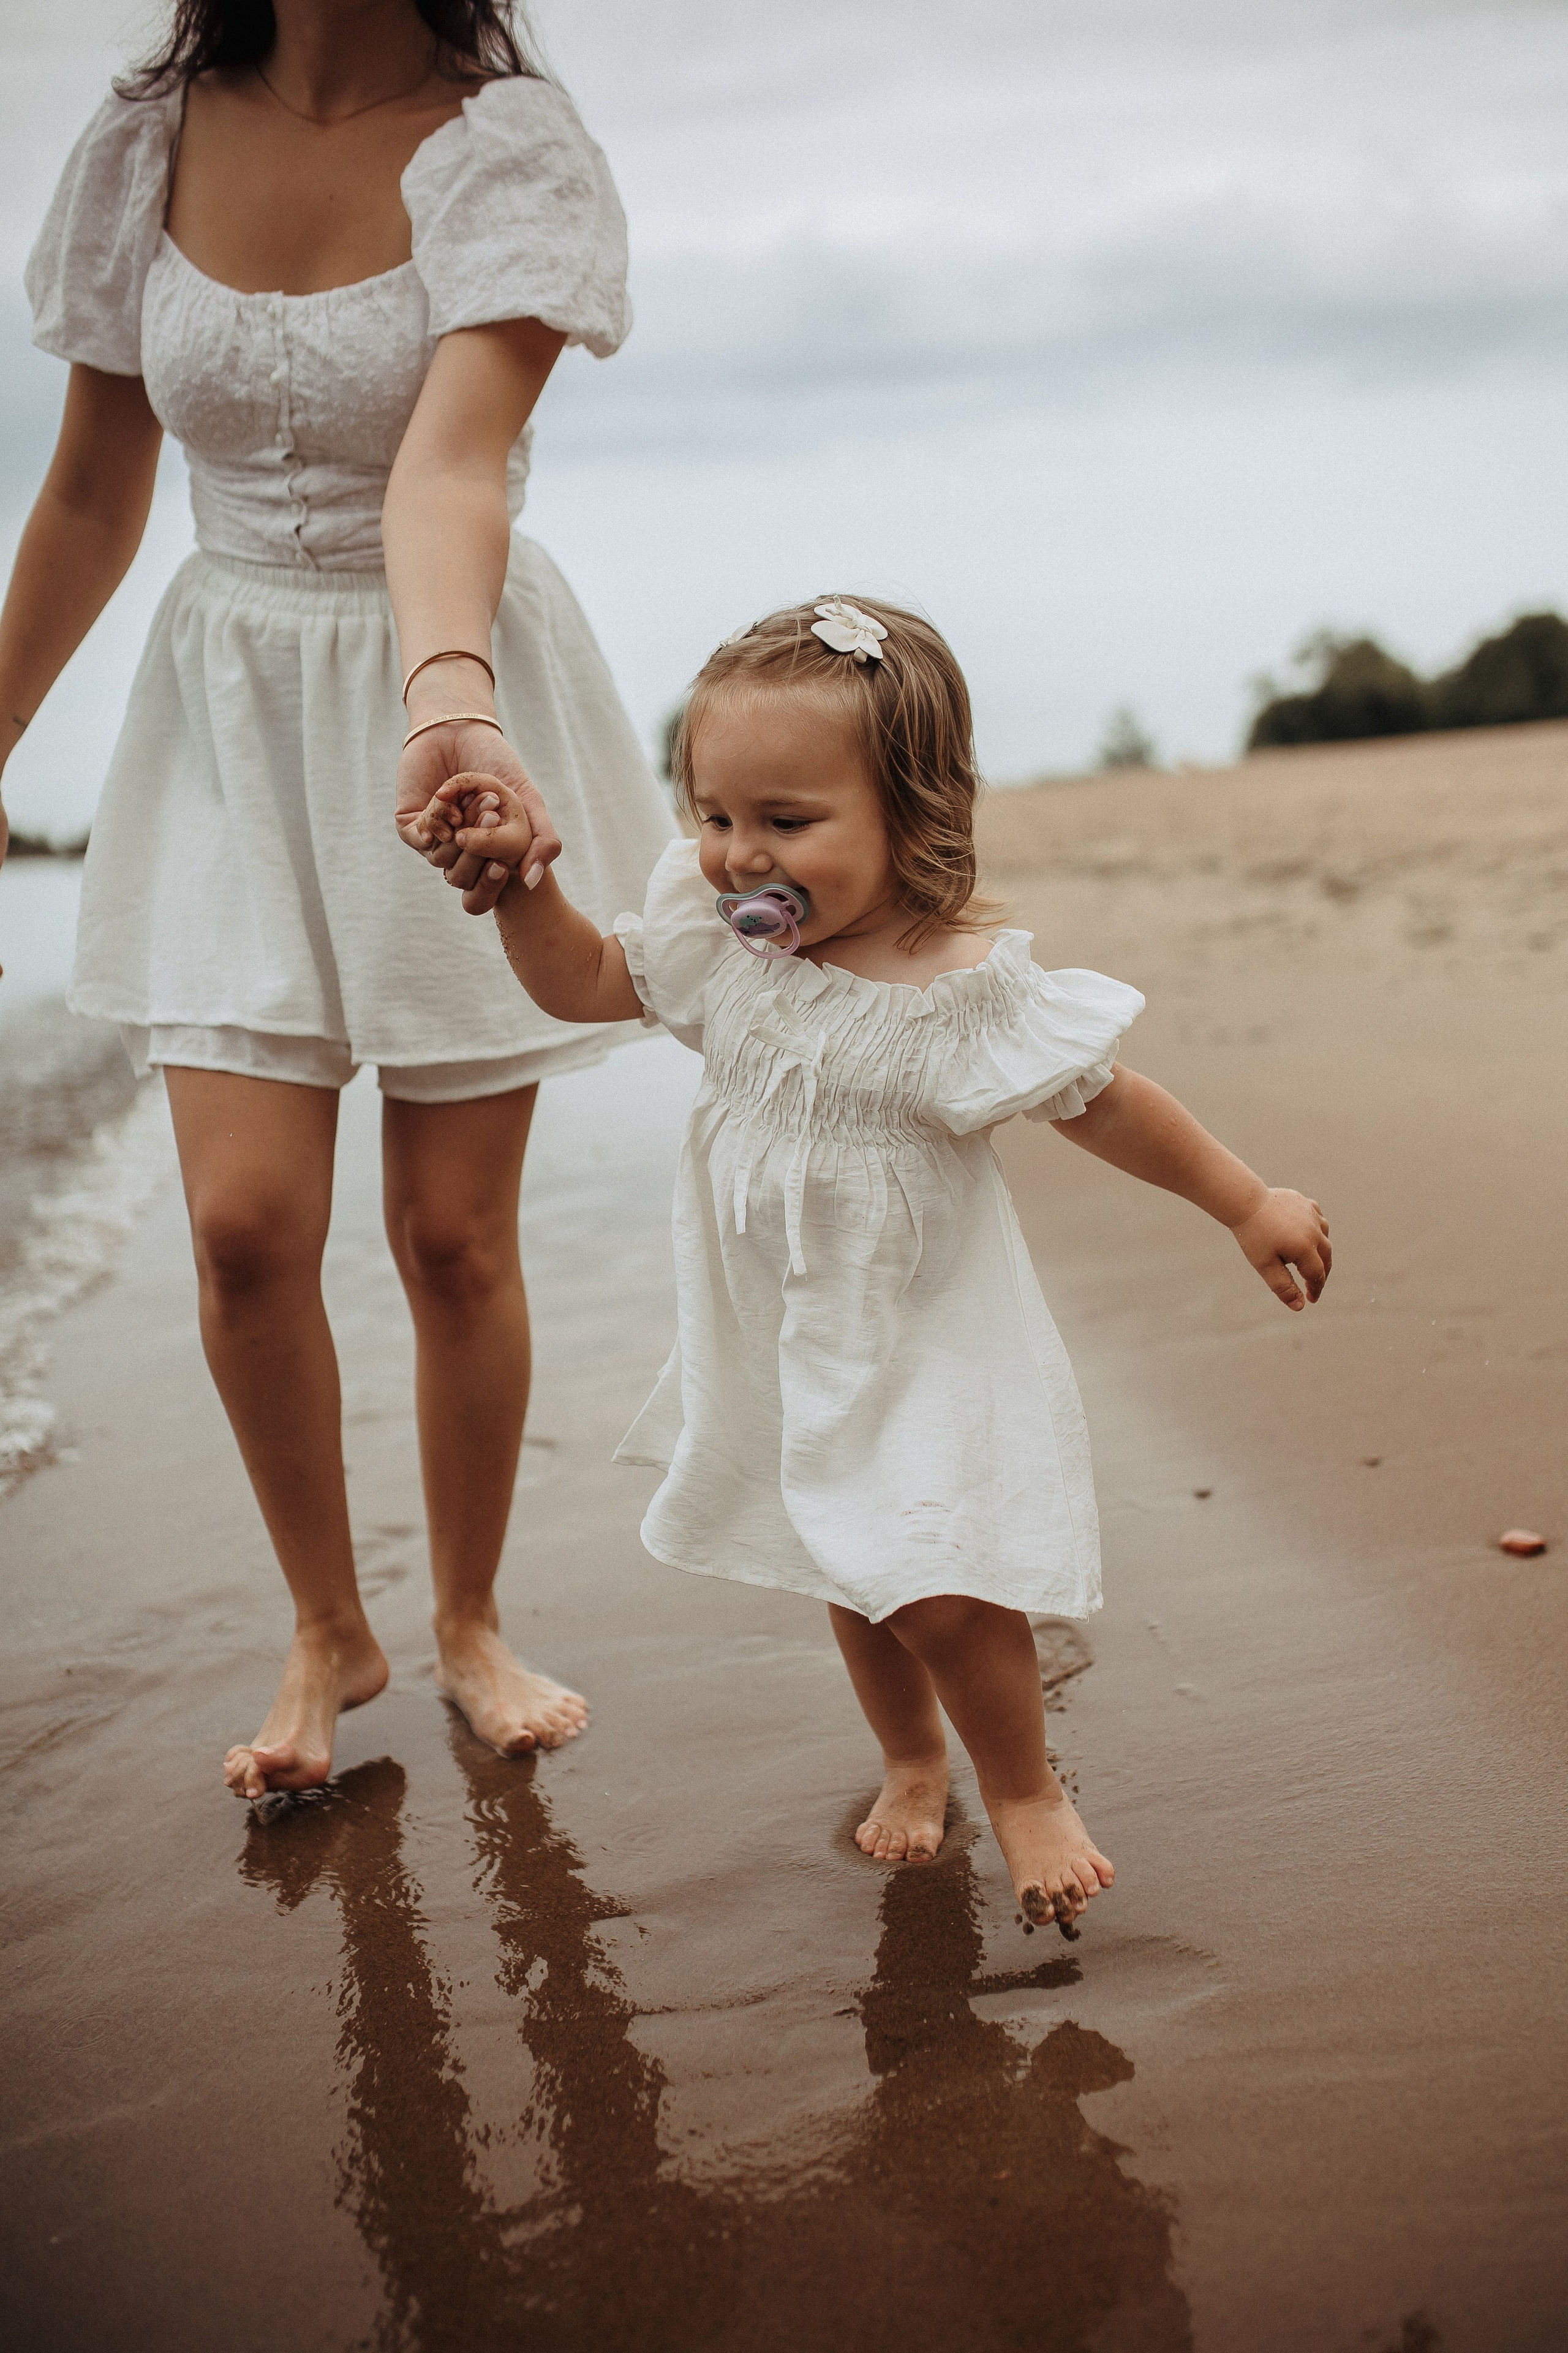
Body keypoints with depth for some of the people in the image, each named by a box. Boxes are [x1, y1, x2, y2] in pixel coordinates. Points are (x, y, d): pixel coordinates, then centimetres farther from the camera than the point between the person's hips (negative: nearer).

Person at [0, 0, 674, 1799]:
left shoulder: (506, 145, -12)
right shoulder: (147, 146, 0)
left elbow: (450, 458, -30)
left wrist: (450, 695, -49)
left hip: (451, 694, -2)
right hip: (232, 711, 3)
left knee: (452, 1231, 1)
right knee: (244, 1222, -6)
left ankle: (468, 1626, 26)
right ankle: (326, 1634, 18)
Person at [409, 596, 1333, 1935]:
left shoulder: (965, 990, -22)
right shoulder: (719, 946, -9)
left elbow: (1103, 1105, -10)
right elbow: (581, 983, 4)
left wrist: (1250, 1206, -4)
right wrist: (522, 883, -15)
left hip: (926, 1351, -5)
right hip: (783, 1350, 5)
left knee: (939, 1593, -9)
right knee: (853, 1581, 19)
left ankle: (1026, 1789, 20)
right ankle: (911, 1758, 46)